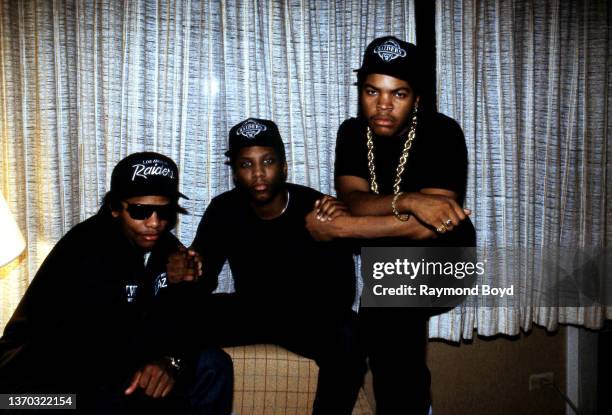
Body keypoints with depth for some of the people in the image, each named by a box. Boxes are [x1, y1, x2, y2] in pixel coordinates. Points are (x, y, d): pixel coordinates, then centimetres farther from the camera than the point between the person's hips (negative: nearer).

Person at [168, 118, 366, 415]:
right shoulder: (223, 210, -8)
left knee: (345, 339, -35)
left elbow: (342, 298, -25)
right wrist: (186, 274, -31)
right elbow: (205, 278, -6)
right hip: (248, 310, 4)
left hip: (310, 317, -3)